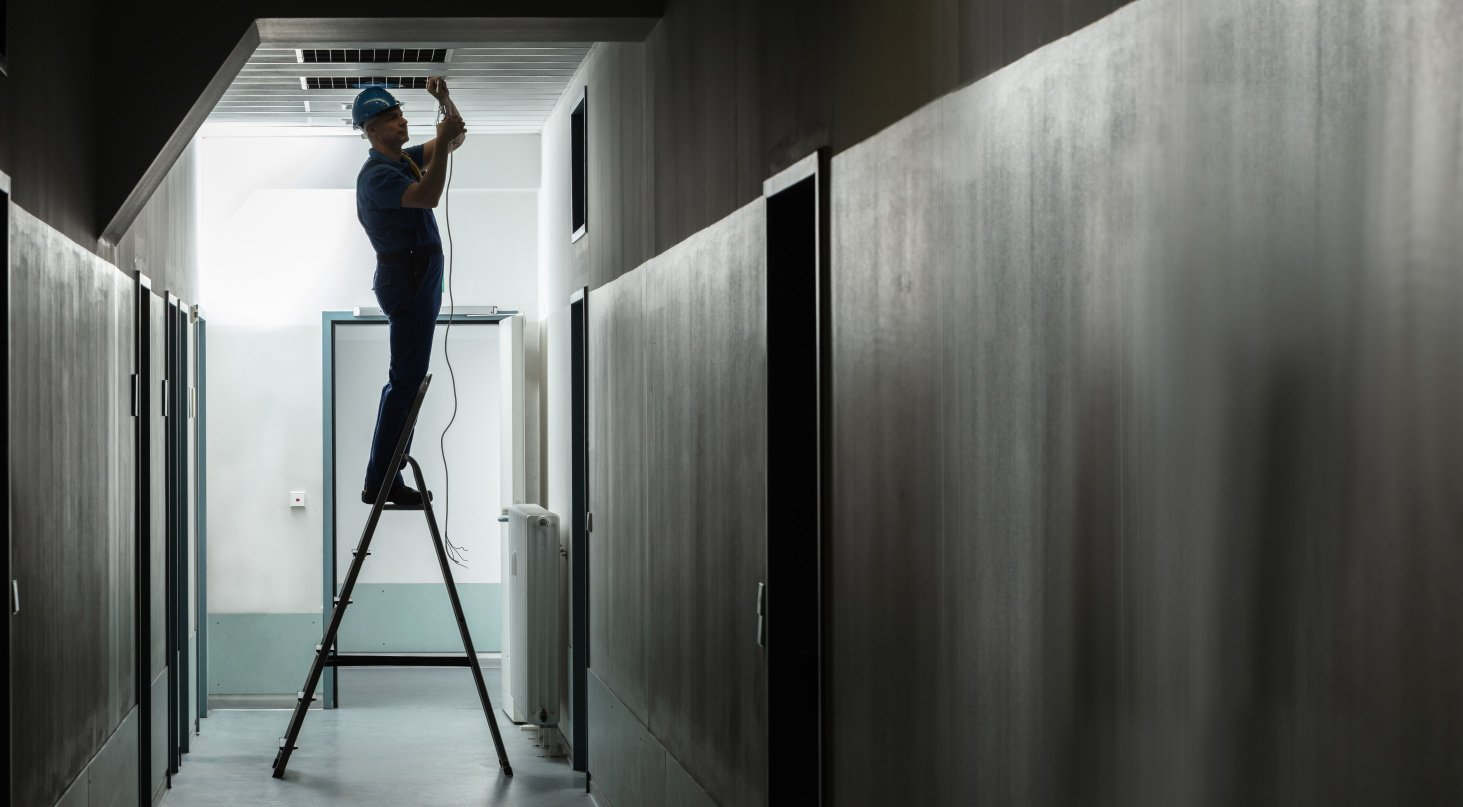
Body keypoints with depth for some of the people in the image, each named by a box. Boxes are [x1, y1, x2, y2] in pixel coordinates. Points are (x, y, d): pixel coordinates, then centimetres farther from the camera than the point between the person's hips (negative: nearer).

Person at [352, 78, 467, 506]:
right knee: (406, 379, -11)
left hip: (416, 279, 11)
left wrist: (443, 98, 2)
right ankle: (380, 482, -10)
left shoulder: (405, 160, 14)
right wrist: (443, 142, -29)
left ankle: (384, 475, 18)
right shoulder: (377, 174, -15)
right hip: (407, 280, -11)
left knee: (407, 378, 13)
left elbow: (456, 137, 18)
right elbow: (428, 196, -30)